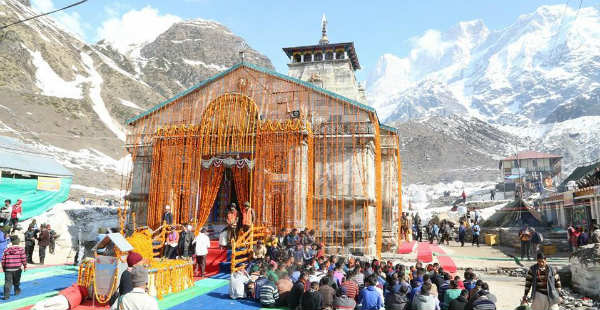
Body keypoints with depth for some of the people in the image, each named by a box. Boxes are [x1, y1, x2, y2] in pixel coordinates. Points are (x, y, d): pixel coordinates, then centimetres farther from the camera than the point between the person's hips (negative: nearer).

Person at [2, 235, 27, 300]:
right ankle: (17, 291, 33)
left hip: (8, 269, 1)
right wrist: (25, 266, 5)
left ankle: (6, 295, -3)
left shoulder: (6, 250, 5)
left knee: (8, 282, 2)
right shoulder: (21, 249, -3)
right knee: (16, 281, 18)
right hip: (17, 268, -1)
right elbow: (23, 259, -6)